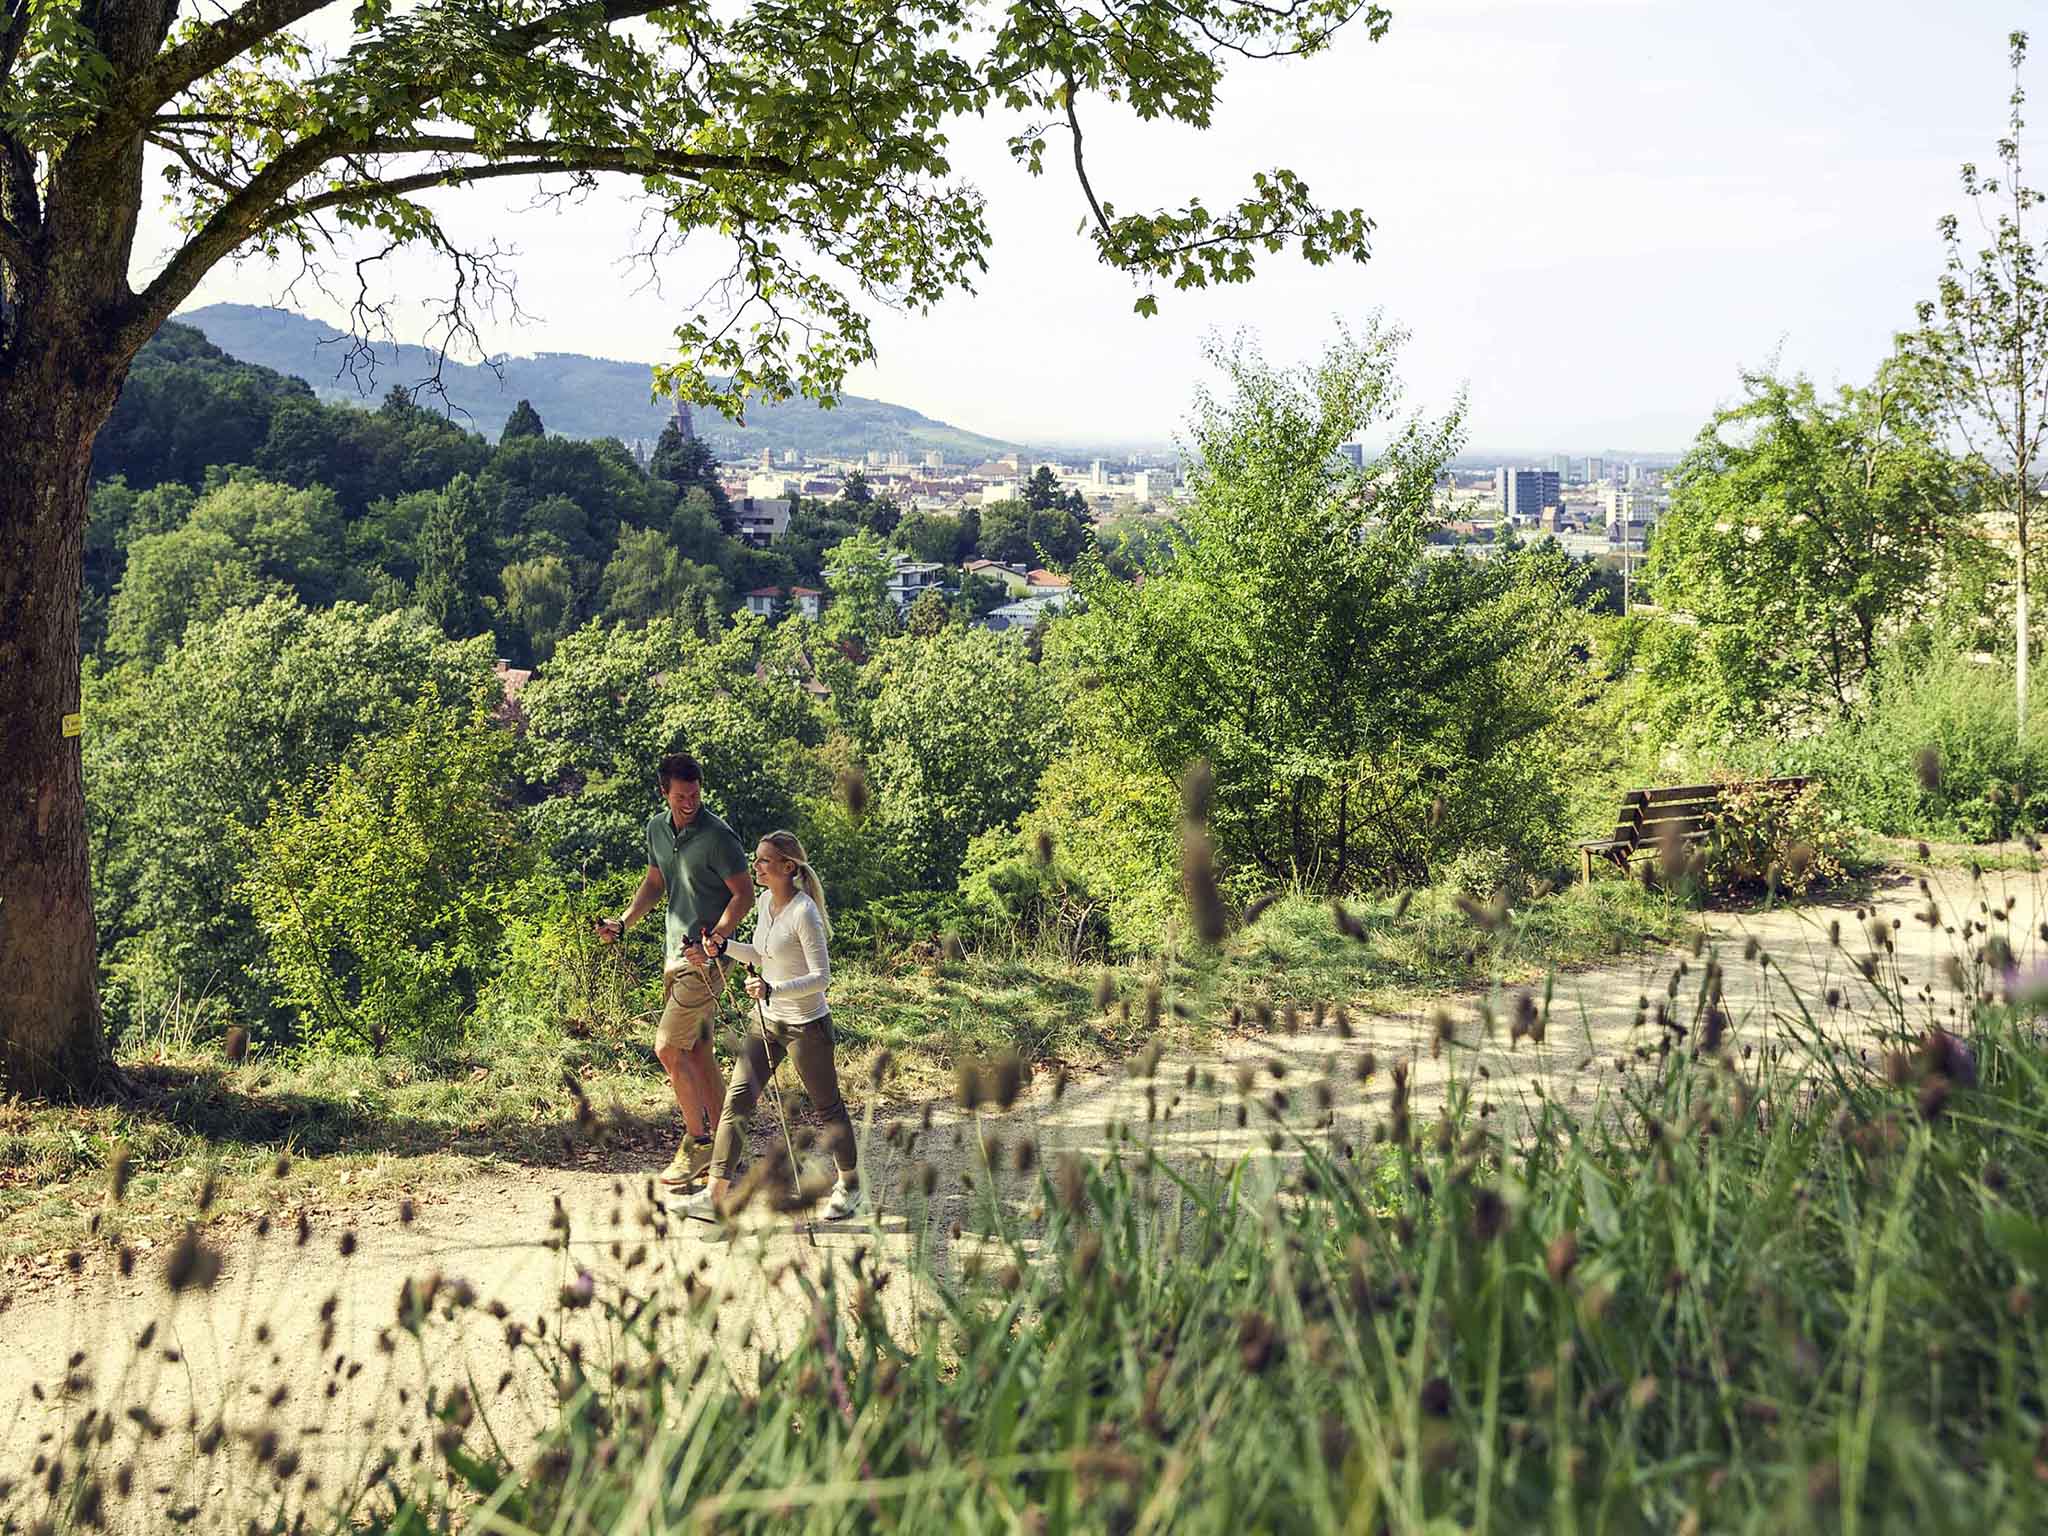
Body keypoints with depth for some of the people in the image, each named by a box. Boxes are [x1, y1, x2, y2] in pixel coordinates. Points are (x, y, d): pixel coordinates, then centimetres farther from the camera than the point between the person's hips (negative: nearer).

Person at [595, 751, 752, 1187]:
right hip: (676, 952, 8)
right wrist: (624, 922, 9)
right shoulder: (657, 827, 7)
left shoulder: (718, 837, -16)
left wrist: (712, 940, -25)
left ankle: (698, 1140, 2)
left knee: (668, 1048, -9)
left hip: (707, 958, -8)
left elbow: (745, 894, -15)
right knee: (697, 1051, 11)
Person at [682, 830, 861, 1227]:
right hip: (767, 1019, 7)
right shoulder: (766, 902, 4)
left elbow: (821, 977, -21)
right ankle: (717, 1194, -1)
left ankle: (848, 1185, 29)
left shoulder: (803, 913, -21)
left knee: (827, 1106, 8)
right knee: (737, 1099, -2)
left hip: (805, 1025, -7)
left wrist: (773, 990, -32)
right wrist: (724, 946, 3)